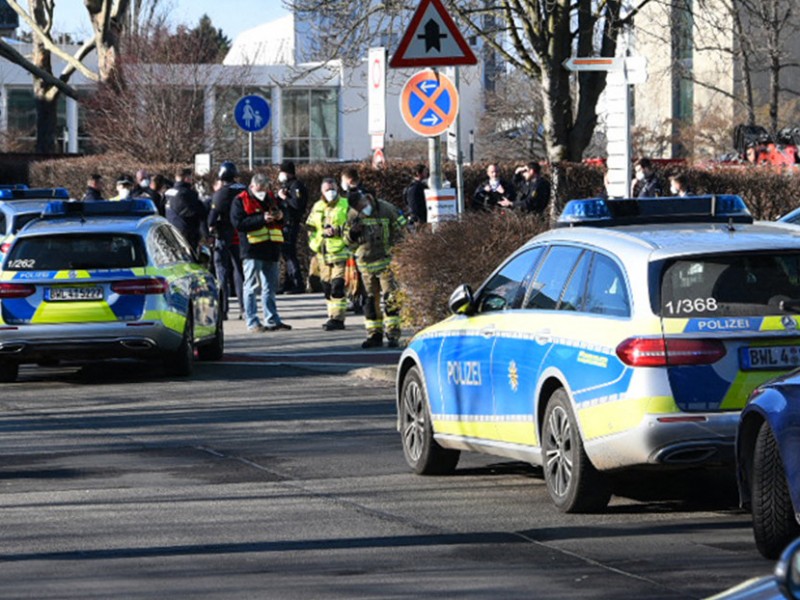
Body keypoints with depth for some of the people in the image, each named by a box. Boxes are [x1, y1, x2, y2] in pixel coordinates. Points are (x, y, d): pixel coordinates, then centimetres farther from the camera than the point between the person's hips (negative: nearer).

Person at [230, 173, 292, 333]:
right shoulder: (240, 201, -3)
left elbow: (281, 223, 26)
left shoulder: (270, 198, 17)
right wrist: (262, 219, -21)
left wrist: (280, 216, 1)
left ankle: (272, 320, 17)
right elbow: (238, 223, -16)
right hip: (252, 249, -7)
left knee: (270, 287, 11)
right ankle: (252, 322, -4)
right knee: (251, 286, -5)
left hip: (271, 248, 7)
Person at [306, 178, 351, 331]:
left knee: (337, 286, -12)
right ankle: (334, 316, 16)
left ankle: (337, 317, -12)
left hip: (340, 251, -6)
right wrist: (314, 243, 9)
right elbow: (310, 227, 24)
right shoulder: (317, 207, 16)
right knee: (327, 287, 8)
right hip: (323, 254, 6)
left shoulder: (345, 206, 0)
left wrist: (336, 231, -18)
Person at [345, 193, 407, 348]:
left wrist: (391, 245, -7)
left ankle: (393, 334, -9)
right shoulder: (353, 215, 3)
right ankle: (374, 335, 13)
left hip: (385, 261, -4)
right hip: (365, 263, 4)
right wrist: (352, 233, -10)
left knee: (390, 298, -11)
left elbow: (401, 228, 2)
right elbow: (348, 240, 12)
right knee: (371, 299, 7)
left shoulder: (386, 210, -8)